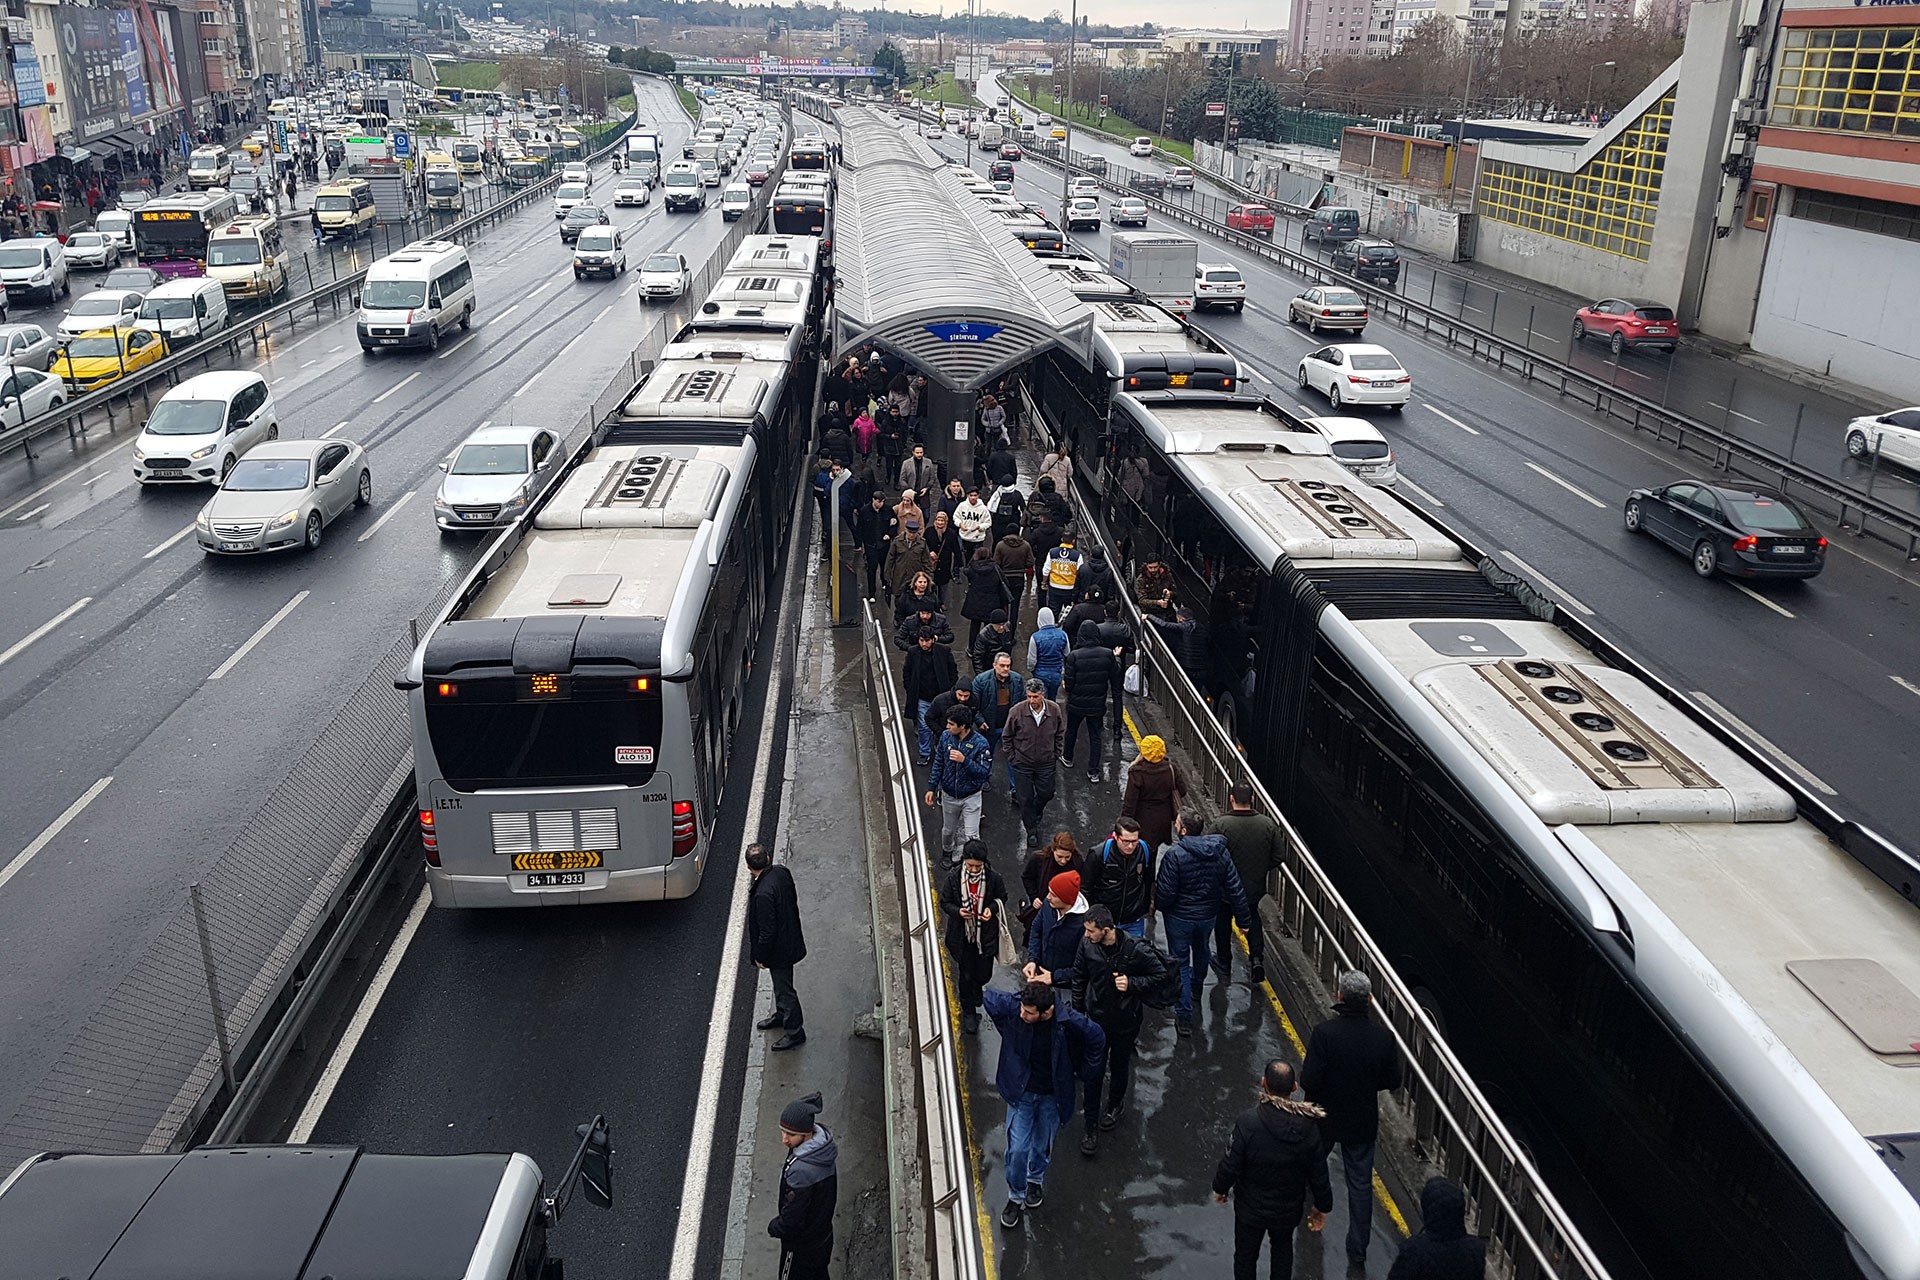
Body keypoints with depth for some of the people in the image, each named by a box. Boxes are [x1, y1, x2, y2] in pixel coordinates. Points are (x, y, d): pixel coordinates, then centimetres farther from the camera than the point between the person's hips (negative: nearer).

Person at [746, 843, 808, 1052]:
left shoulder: (763, 894, -35)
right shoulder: (782, 872, -11)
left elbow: (767, 931, -27)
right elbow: (793, 900, 6)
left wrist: (760, 957, -12)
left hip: (779, 947, -8)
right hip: (790, 938, 8)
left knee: (784, 988, 10)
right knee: (781, 984, 29)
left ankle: (795, 1032, 26)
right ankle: (782, 1015, 49)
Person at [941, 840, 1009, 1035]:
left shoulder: (993, 877, -16)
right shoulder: (954, 877, -16)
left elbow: (1002, 898, 2)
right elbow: (945, 902, -5)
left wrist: (991, 908, -18)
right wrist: (958, 911, -25)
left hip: (986, 934, 1)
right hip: (963, 936, -1)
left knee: (983, 974, 13)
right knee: (966, 975, 11)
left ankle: (975, 989, 50)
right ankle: (969, 1012, 31)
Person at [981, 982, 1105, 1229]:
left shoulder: (1070, 1021, -30)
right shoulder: (1011, 1007, -27)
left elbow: (1097, 1040, -10)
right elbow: (986, 996, -7)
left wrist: (1082, 1073, -2)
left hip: (1052, 1096, 0)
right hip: (1021, 1092, 0)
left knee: (1043, 1146, 20)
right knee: (1017, 1149, 0)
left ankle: (1036, 1179, 52)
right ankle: (1015, 1197, 27)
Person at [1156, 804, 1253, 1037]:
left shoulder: (1175, 854, -27)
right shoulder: (1219, 851, -12)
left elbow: (1165, 892, -22)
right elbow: (1234, 888, -8)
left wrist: (1158, 905, 1)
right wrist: (1244, 919, 1)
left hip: (1180, 916, -5)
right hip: (1208, 914, 5)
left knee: (1180, 962, 7)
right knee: (1200, 950, 31)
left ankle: (1184, 1016, 5)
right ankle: (1196, 986, 58)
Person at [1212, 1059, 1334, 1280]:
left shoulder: (1248, 1122, -31)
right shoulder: (1309, 1125, -21)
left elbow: (1231, 1165, -21)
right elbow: (1319, 1173, -10)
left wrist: (1220, 1188, 0)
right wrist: (1322, 1207, 7)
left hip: (1251, 1208, -3)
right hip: (1289, 1208, 3)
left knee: (1246, 1255, 21)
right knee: (1283, 1248, 30)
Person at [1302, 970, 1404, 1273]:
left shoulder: (1324, 1032, -27)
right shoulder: (1383, 1037, -18)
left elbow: (1308, 1081, -25)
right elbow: (1392, 1081, -5)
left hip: (1324, 1118, -1)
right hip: (1362, 1123, 1)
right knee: (1360, 1185, 14)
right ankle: (1358, 1250, 20)